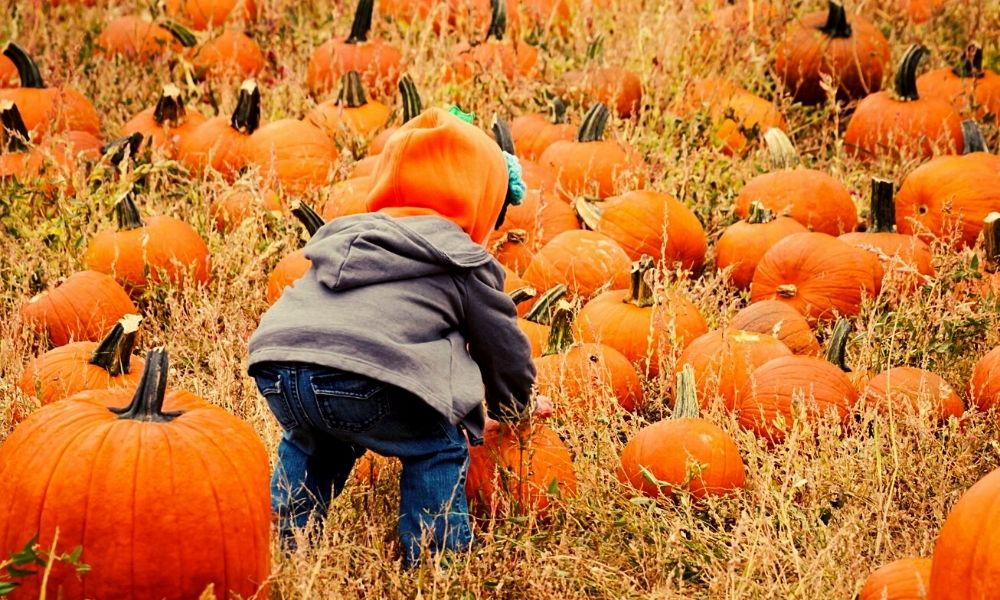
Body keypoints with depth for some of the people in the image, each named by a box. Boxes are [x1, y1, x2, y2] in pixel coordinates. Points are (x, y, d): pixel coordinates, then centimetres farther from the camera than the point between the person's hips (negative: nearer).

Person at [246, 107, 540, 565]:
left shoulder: (344, 235, 34)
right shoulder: (463, 261, 17)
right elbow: (503, 346, 25)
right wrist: (514, 408, 48)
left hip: (274, 361, 6)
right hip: (361, 381, -6)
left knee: (310, 442, 36)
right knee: (437, 450, 15)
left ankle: (281, 540, 38)